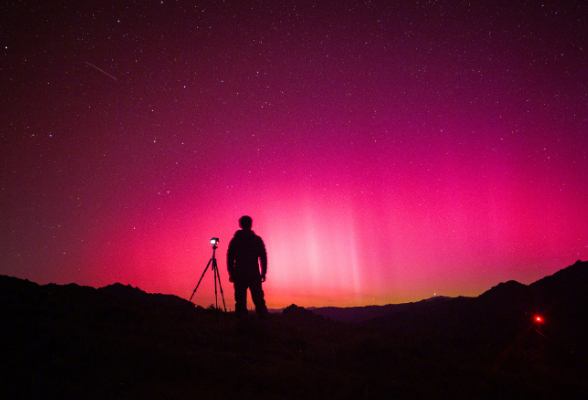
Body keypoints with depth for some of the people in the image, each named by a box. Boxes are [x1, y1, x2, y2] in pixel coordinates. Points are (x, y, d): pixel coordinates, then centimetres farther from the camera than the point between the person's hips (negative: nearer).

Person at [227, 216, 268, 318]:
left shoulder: (235, 240, 6)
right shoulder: (257, 240, 5)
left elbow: (230, 258, 4)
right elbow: (263, 257, 3)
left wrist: (231, 273, 8)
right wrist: (263, 273, 8)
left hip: (239, 274, 0)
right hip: (254, 274, 0)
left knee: (240, 299, 2)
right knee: (258, 298, 4)